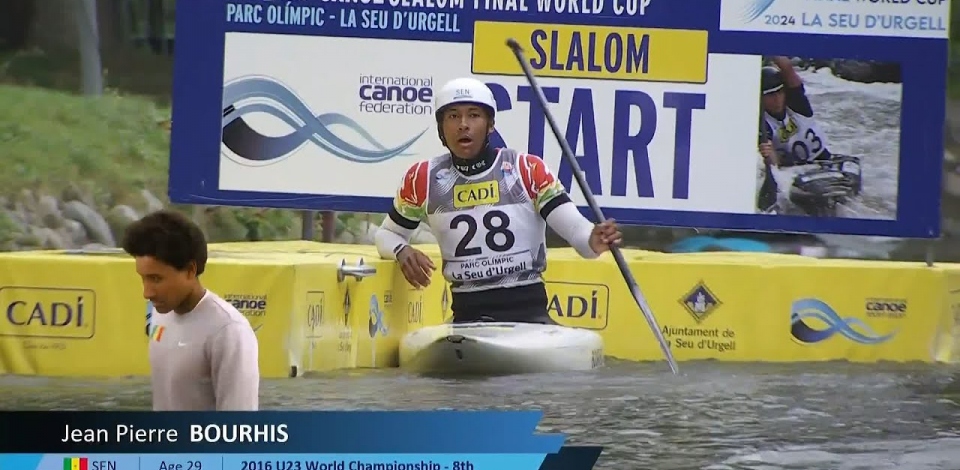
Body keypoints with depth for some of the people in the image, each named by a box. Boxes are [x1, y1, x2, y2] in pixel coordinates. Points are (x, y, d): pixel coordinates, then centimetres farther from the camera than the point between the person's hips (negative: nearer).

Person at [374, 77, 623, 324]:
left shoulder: (527, 170, -2)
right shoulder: (423, 179, 4)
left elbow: (575, 228, -9)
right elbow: (387, 234, 18)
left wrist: (594, 240, -33)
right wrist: (402, 251, -6)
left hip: (527, 308, -1)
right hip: (467, 314, 1)